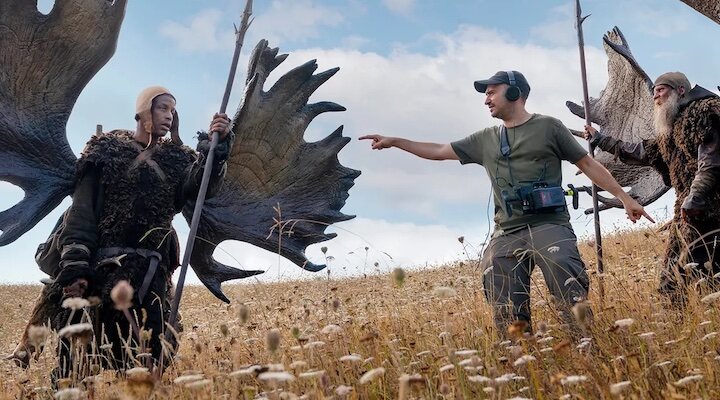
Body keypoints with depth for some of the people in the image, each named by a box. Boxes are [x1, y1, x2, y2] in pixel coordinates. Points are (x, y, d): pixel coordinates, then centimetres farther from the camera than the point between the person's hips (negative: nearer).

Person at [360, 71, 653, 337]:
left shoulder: (547, 127, 8)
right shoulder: (485, 140, 19)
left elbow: (588, 164, 10)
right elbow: (438, 151, 24)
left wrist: (624, 198, 6)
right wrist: (393, 141, 20)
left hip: (549, 225, -4)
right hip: (507, 233, 4)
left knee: (571, 294, -24)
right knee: (509, 317, -4)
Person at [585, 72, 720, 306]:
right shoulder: (669, 131, 25)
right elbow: (639, 152, 35)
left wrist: (695, 197, -23)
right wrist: (600, 139, 37)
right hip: (688, 210, 9)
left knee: (699, 267, -15)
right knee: (673, 277, 7)